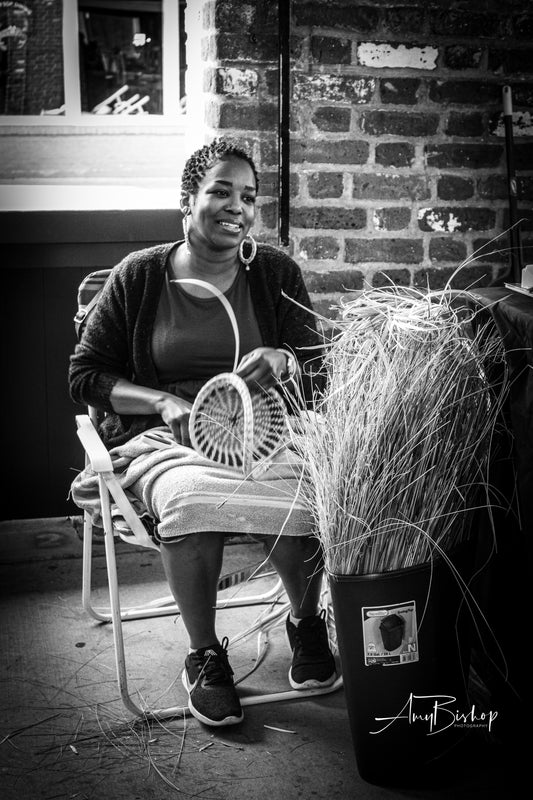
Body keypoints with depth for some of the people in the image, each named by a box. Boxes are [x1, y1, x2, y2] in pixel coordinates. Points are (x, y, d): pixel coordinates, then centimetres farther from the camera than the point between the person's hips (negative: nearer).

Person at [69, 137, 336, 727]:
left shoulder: (274, 273, 9)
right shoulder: (139, 275, 5)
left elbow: (320, 369, 6)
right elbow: (85, 375, 6)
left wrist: (283, 362, -19)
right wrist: (163, 401, -10)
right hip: (163, 436, -1)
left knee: (303, 497, -32)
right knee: (191, 499, -36)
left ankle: (305, 621, 2)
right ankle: (204, 654, -11)